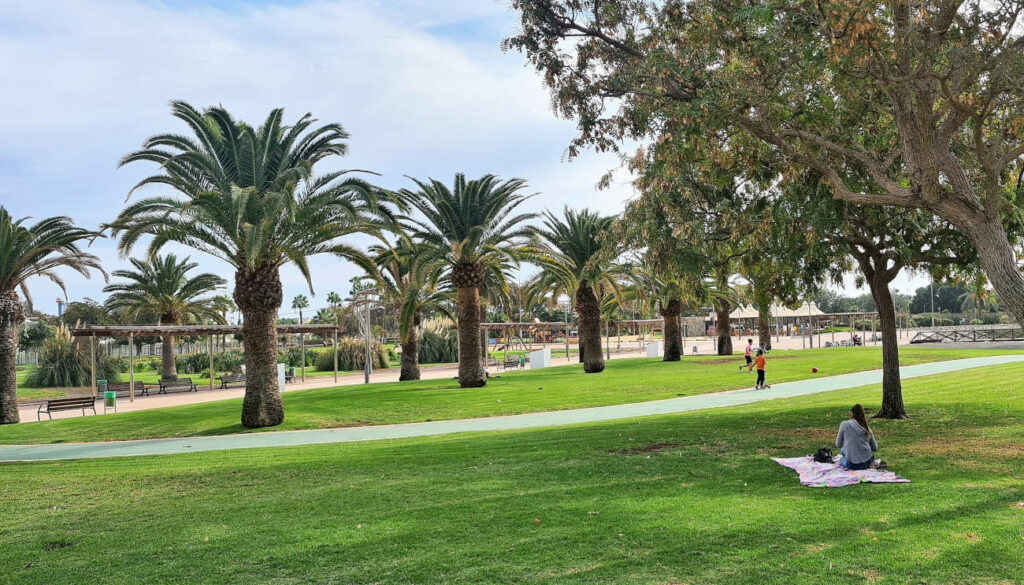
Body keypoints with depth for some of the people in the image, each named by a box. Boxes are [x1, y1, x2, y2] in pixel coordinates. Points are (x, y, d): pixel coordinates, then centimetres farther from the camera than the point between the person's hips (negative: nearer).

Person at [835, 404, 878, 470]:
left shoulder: (844, 424, -4)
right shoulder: (867, 428, 7)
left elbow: (838, 445, 4)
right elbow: (875, 448, 15)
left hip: (852, 464, -4)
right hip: (867, 461, 4)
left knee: (842, 450, 27)